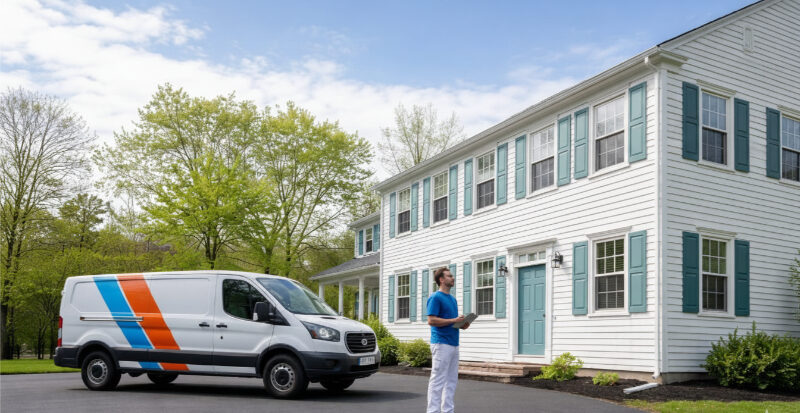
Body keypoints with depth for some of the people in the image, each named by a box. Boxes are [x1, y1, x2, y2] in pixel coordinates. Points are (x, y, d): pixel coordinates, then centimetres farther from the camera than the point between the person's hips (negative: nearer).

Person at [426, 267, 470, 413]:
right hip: (441, 344, -9)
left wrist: (462, 324, 7)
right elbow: (431, 320, -17)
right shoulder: (435, 298, -8)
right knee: (438, 379, -7)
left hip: (453, 344, 9)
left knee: (451, 380, 11)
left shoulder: (453, 299, 20)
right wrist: (454, 320, -19)